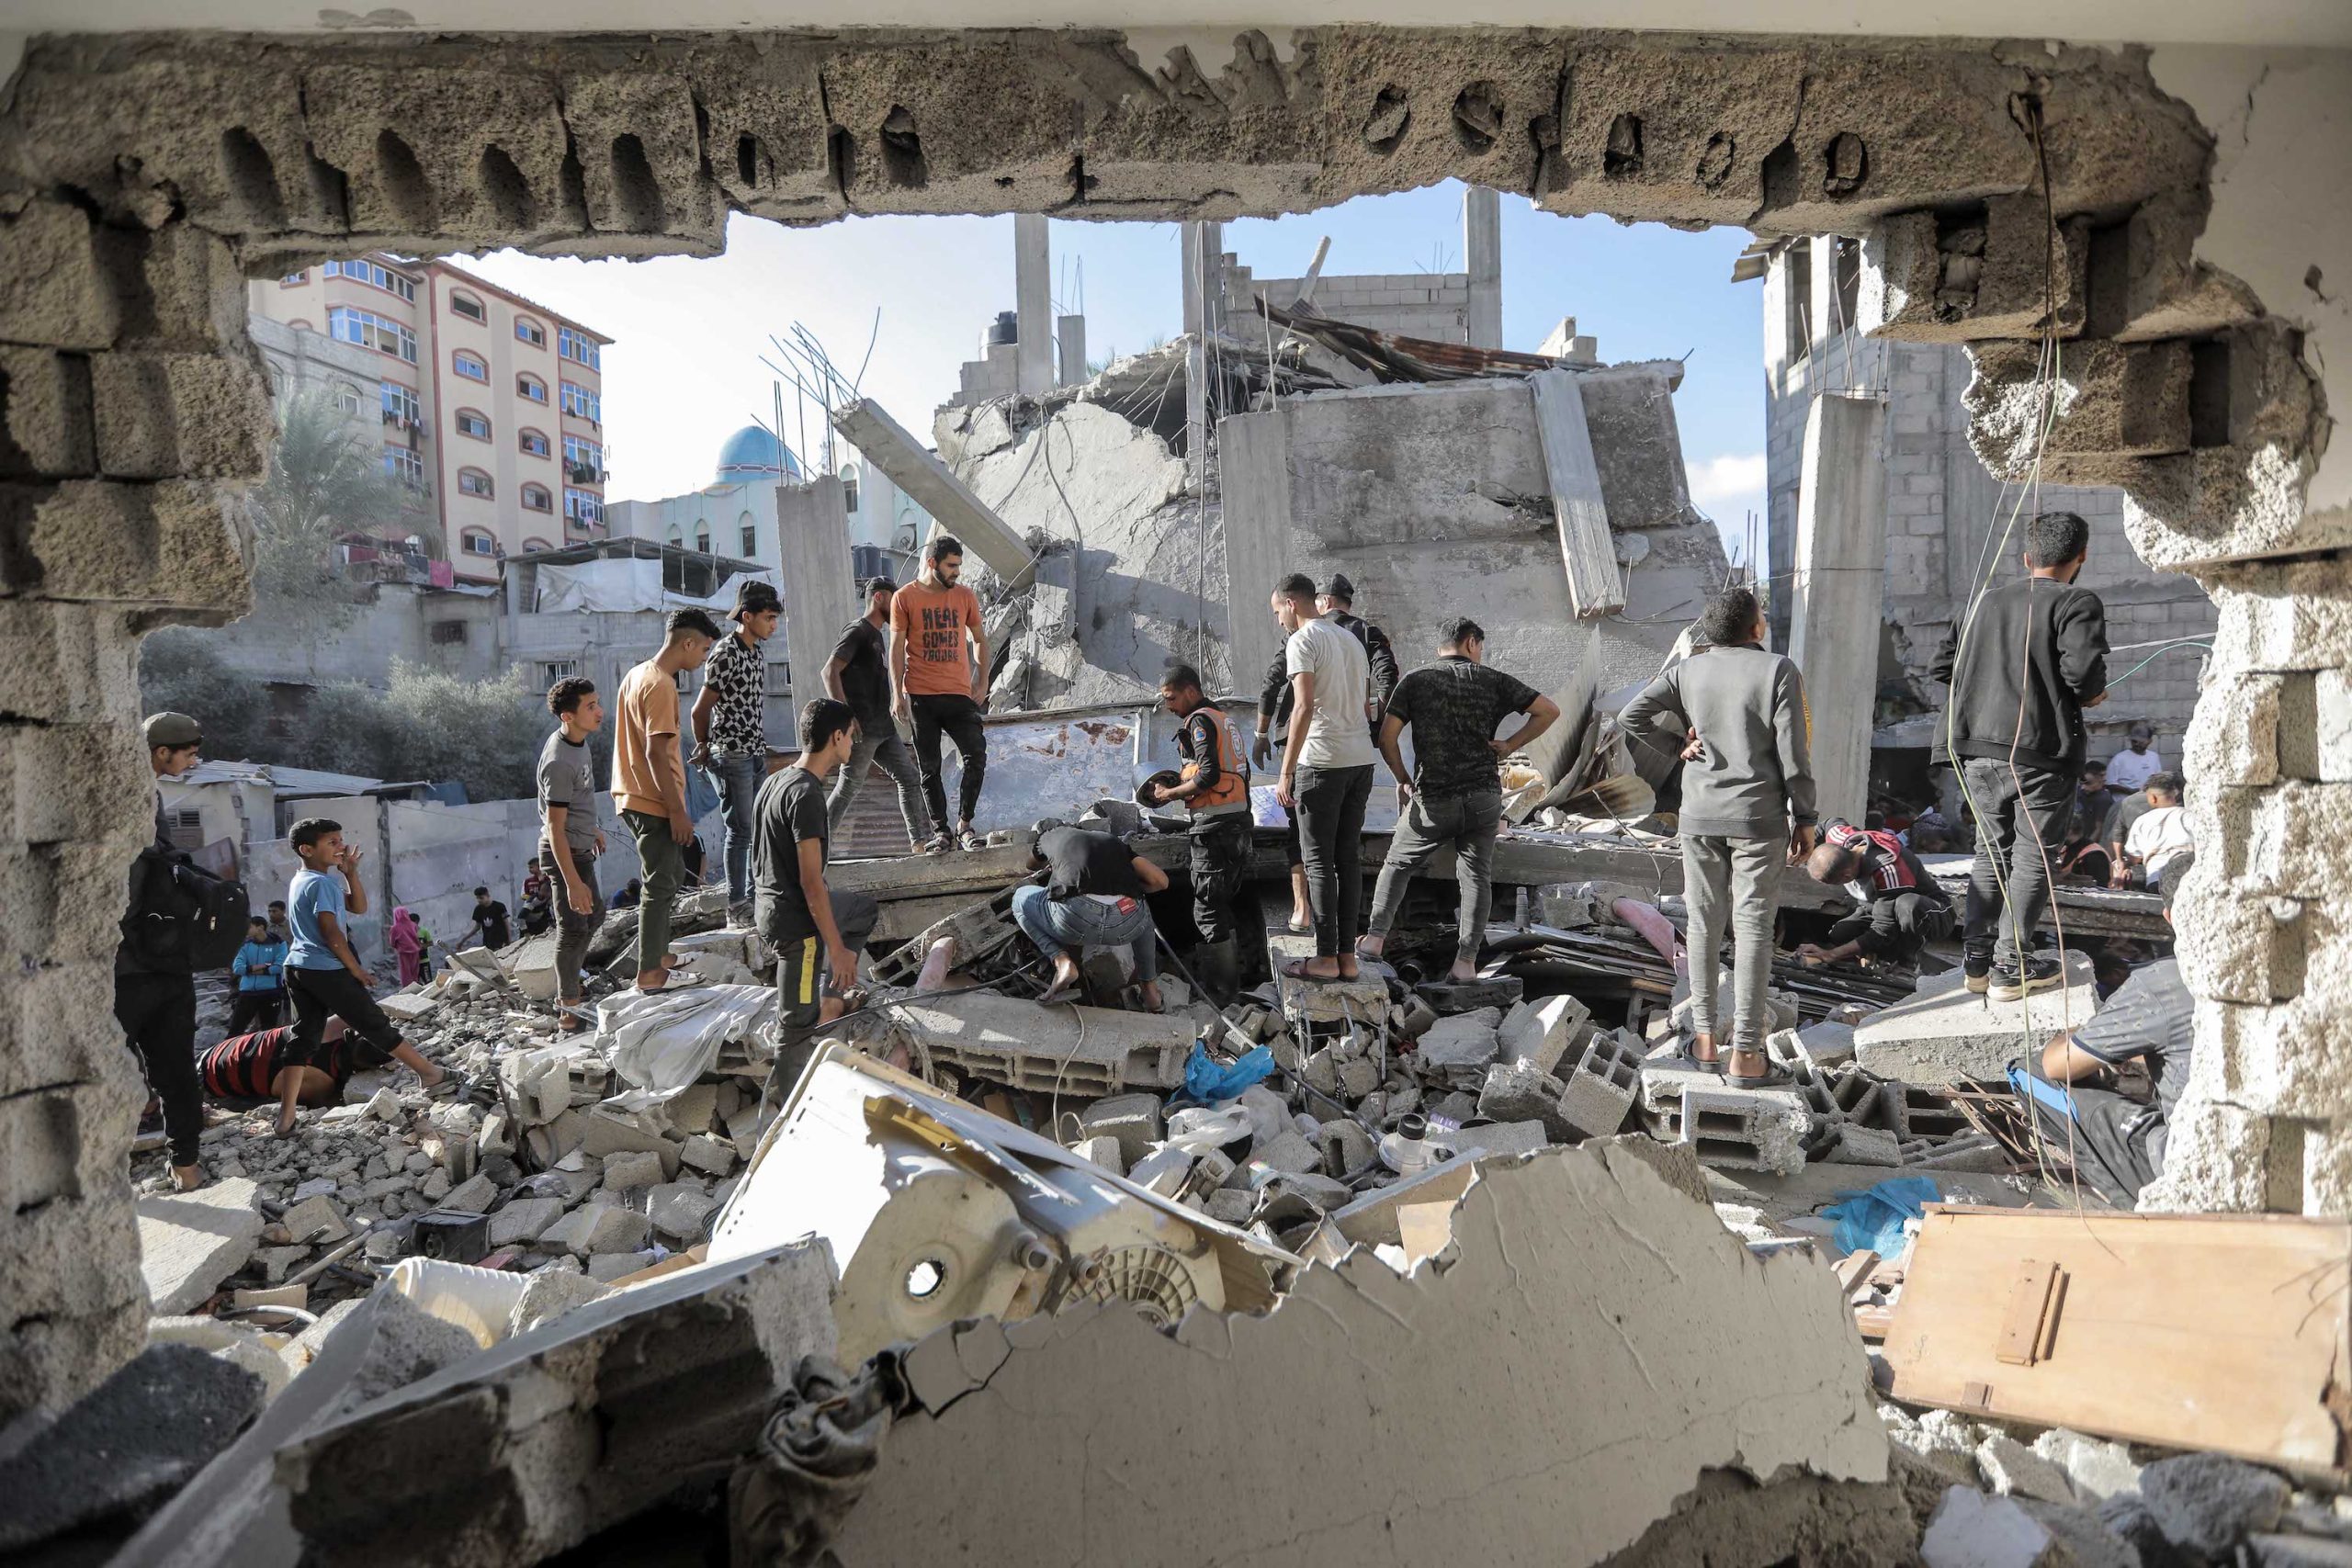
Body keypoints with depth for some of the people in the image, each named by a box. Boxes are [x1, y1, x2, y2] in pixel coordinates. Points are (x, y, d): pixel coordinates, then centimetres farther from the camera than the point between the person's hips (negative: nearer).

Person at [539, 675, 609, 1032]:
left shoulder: (578, 742, 0)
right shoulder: (559, 762, -28)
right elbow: (555, 828, -27)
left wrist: (592, 829, 30)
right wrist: (573, 883, -28)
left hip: (580, 847, 10)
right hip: (564, 854, -10)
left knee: (594, 916, 23)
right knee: (573, 928, -1)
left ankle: (569, 982, 41)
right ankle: (568, 1009, 12)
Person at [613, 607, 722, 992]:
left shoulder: (636, 675, 11)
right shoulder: (661, 686, -19)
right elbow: (656, 753, -24)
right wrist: (677, 811, -20)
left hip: (634, 798, 10)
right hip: (654, 803, -10)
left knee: (670, 874, 21)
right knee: (661, 885, -1)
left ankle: (658, 953, 30)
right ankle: (649, 972, 6)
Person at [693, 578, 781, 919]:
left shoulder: (757, 653, 11)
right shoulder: (726, 654, -16)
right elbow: (701, 710, -11)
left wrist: (761, 747, 14)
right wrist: (704, 749, 2)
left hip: (756, 753, 8)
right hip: (733, 755, -8)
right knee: (741, 832, -3)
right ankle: (737, 908, 5)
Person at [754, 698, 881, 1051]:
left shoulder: (775, 781, 6)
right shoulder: (806, 794, -24)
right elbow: (811, 881, -26)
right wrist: (837, 950, -21)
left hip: (769, 902, 10)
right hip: (795, 919, -10)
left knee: (867, 910, 28)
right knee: (802, 1024, 0)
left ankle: (831, 999, 28)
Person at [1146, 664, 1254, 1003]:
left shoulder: (1200, 721, -9)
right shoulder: (1223, 718, 20)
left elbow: (1209, 774, -20)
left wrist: (1171, 793, -7)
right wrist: (1182, 782, 16)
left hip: (1214, 825, -10)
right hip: (1239, 822, 10)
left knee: (1208, 909, -6)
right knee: (1227, 905, 17)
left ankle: (1217, 992, -4)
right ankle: (1231, 981, 26)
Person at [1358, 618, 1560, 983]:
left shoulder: (1416, 680, 2)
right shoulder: (1494, 681, 4)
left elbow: (1387, 738, -7)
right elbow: (1550, 711, 2)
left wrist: (1403, 781, 6)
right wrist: (1510, 745, 5)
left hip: (1433, 799, -1)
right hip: (1484, 798, 1)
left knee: (1398, 864, 17)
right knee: (1477, 877, 8)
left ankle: (1376, 938, 16)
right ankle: (1465, 961, 6)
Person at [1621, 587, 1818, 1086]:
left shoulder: (1689, 670, 2)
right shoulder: (1778, 671, -7)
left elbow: (1632, 716, -5)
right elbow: (1792, 753, -8)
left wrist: (1677, 745, 5)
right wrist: (1804, 818, 0)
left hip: (1699, 816, 3)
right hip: (1758, 816, -3)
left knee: (1704, 923, 11)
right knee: (1752, 929, 1)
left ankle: (1705, 1038, 18)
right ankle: (1745, 1054, 4)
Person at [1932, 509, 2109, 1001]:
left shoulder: (1987, 600, 11)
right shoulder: (2077, 603, -7)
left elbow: (1944, 665, 12)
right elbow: (2082, 669, -20)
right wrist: (2092, 695, 0)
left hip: (1978, 749, 6)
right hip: (2039, 751, -5)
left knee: (1991, 851, 16)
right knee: (2034, 855, 5)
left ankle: (1977, 960, 20)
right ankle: (2011, 968, 8)